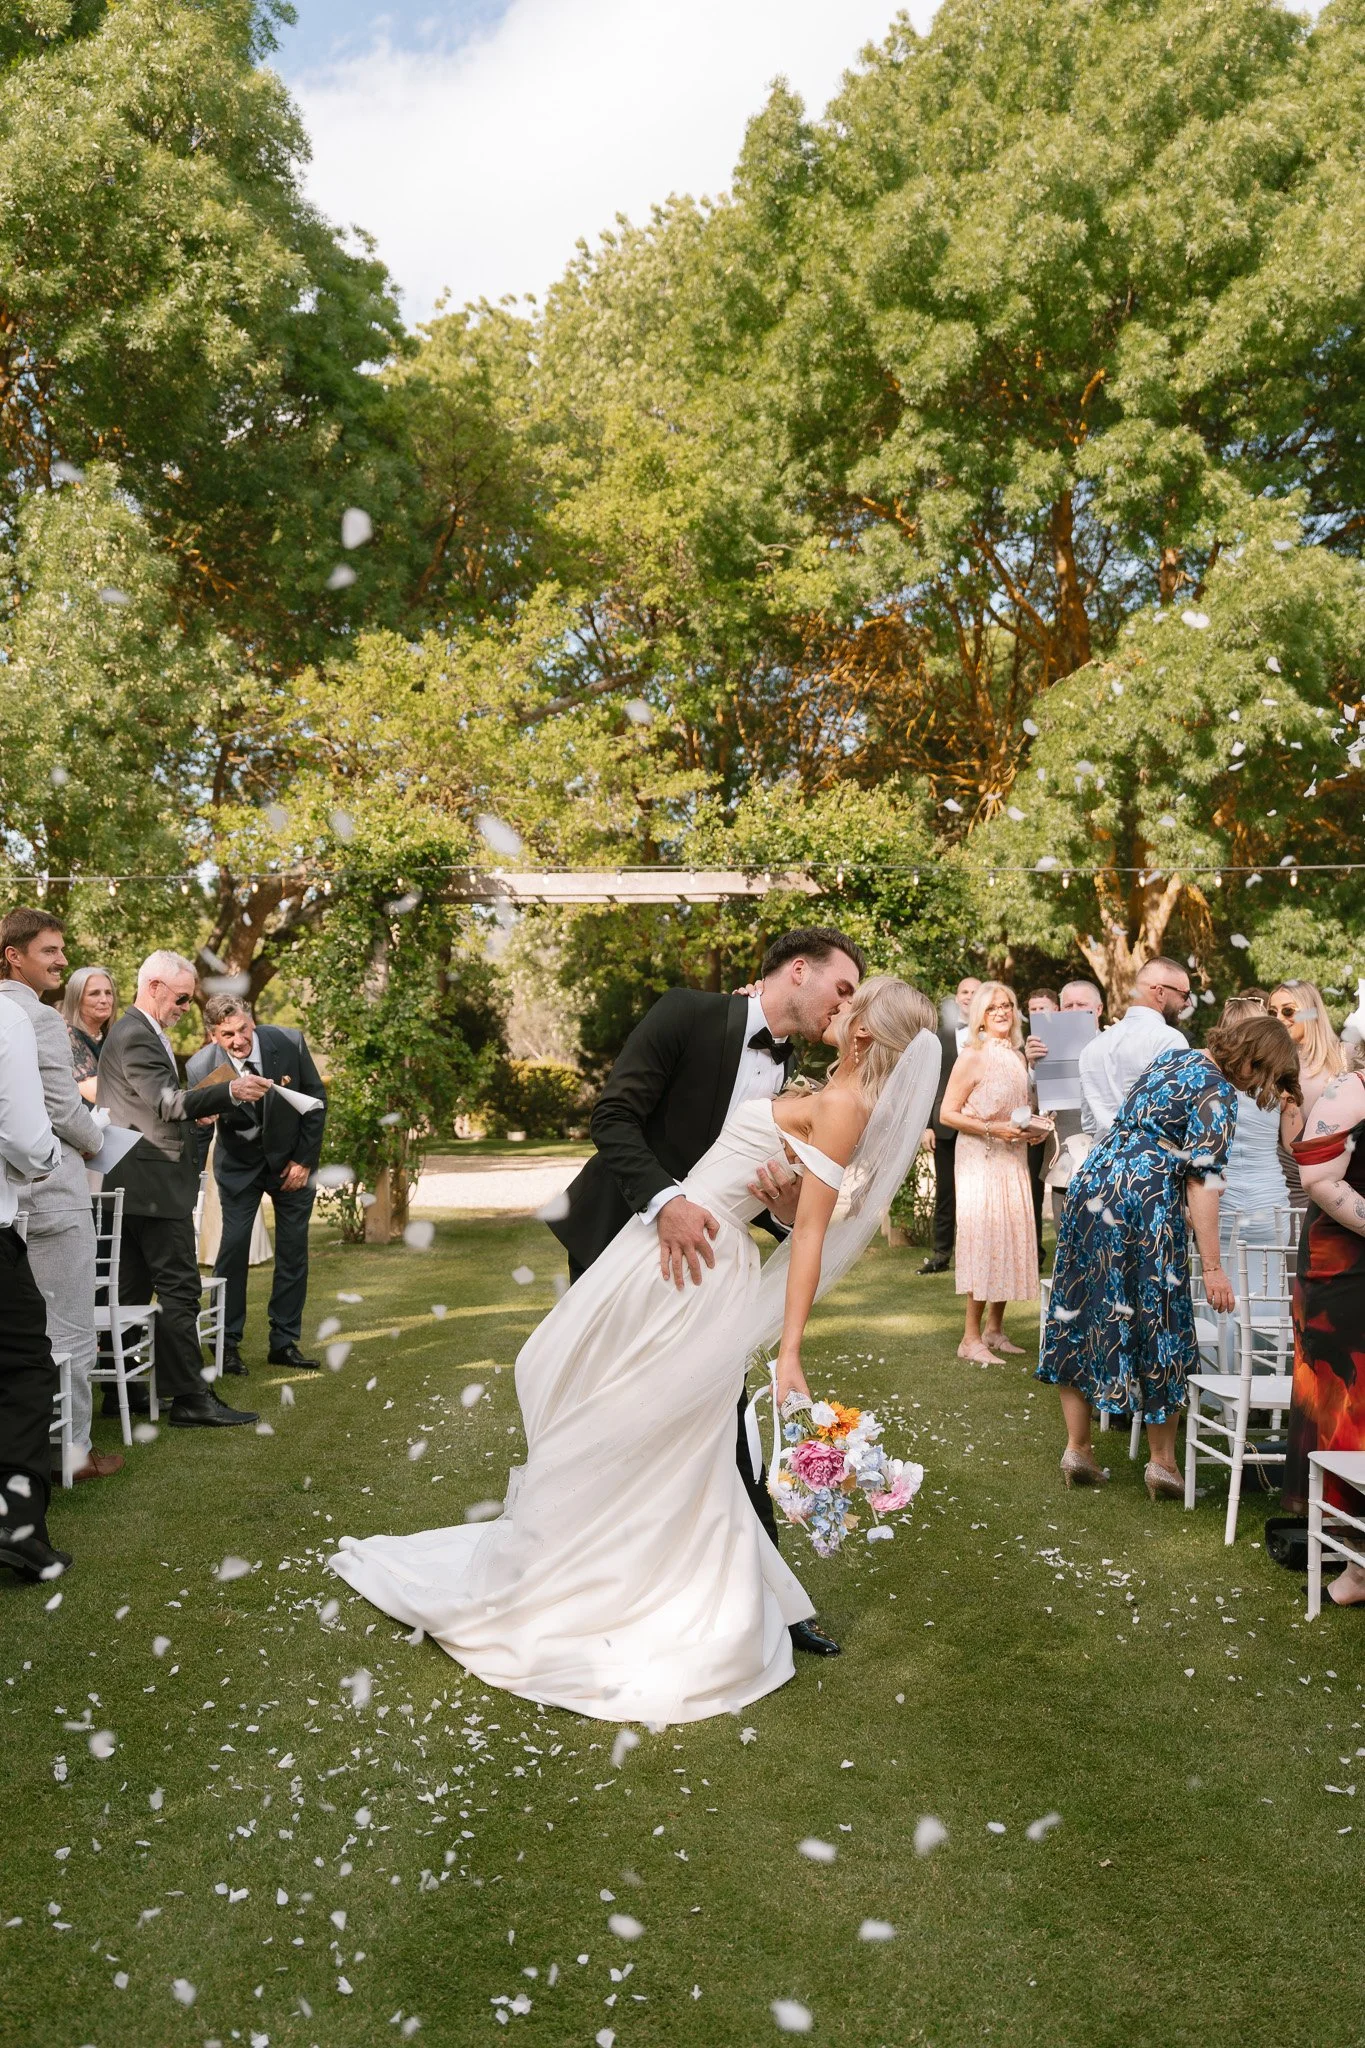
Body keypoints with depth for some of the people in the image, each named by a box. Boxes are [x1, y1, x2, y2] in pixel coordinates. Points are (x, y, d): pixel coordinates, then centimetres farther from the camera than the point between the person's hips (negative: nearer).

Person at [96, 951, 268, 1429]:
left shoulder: (131, 1031, 20)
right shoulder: (138, 1036, -14)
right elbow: (168, 1102, -22)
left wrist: (194, 1109, 17)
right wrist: (230, 1090, -32)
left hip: (132, 1183, 11)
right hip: (153, 1181, -11)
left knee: (132, 1291, 12)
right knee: (179, 1288, -9)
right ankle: (190, 1398, -7)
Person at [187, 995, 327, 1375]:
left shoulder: (289, 1043, -21)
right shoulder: (201, 1068, -21)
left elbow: (317, 1100, -7)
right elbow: (198, 1134, -12)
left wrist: (305, 1159, -7)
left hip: (291, 1160, 1)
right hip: (239, 1165, -1)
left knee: (294, 1251, 2)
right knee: (233, 1247, -8)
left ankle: (284, 1342, 13)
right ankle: (227, 1343, 7)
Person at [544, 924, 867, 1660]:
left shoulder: (795, 1082, 4)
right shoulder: (689, 1014, -12)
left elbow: (771, 1206, 4)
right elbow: (614, 1113, -20)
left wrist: (787, 1208, -21)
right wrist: (664, 1199, -34)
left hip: (694, 1255, 5)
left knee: (722, 1421, 5)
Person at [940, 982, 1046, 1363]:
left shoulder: (1017, 1056, 12)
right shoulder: (973, 1056, -9)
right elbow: (948, 1113, -12)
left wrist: (1034, 1126, 6)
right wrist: (992, 1129, -20)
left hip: (1013, 1159, 7)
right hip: (981, 1159, -7)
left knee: (1010, 1238, 8)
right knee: (983, 1240, -8)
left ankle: (994, 1329, 19)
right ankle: (971, 1338, -1)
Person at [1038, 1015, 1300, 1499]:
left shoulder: (1171, 1057, 16)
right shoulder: (1218, 1094, -9)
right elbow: (1203, 1182, -15)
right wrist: (1212, 1268, -14)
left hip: (1091, 1184, 8)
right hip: (1143, 1207, -8)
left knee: (1080, 1316, 10)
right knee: (1158, 1328, 6)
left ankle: (1077, 1449, 16)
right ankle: (1162, 1462, 16)